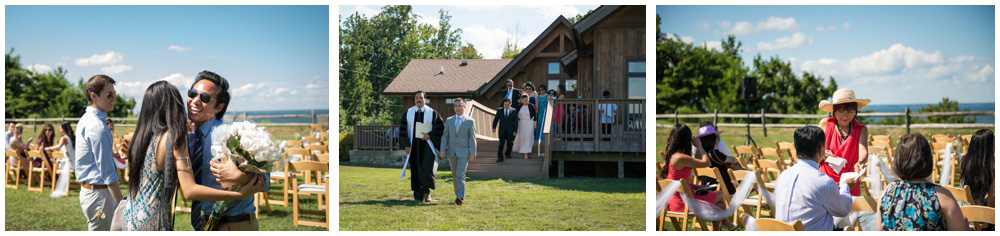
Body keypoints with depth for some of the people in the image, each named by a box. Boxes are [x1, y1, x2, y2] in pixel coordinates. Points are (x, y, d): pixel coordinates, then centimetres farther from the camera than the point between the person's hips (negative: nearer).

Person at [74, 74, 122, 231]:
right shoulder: (97, 127, -19)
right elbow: (107, 171, -21)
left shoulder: (86, 120, 13)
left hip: (88, 190, 10)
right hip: (99, 193, -10)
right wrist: (122, 203, -19)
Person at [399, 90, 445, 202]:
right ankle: (418, 196, 10)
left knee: (426, 169, -11)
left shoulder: (432, 113, 1)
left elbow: (440, 128, 0)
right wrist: (406, 145, -1)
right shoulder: (408, 113, 7)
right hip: (413, 146, 2)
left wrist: (430, 136, -13)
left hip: (427, 146, -2)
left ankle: (426, 192, 10)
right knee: (415, 170, 2)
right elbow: (403, 129, 7)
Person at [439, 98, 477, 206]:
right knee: (454, 176, 10)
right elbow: (445, 136, 7)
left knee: (460, 175, -14)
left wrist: (473, 153, -6)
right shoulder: (449, 121, 11)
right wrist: (442, 150, -4)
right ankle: (458, 195, 21)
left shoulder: (470, 121, 2)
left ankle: (460, 197, -19)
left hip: (463, 152, -4)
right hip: (451, 152, 4)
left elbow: (472, 139, -1)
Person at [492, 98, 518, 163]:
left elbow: (515, 122, 1)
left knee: (510, 144, 6)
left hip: (510, 131, 0)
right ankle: (500, 158, -1)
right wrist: (494, 127, -14)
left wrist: (515, 131, -5)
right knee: (501, 144, -5)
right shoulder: (499, 110, 2)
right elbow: (495, 119, 1)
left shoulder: (513, 111, -1)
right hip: (502, 131, 0)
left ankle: (507, 154, 31)